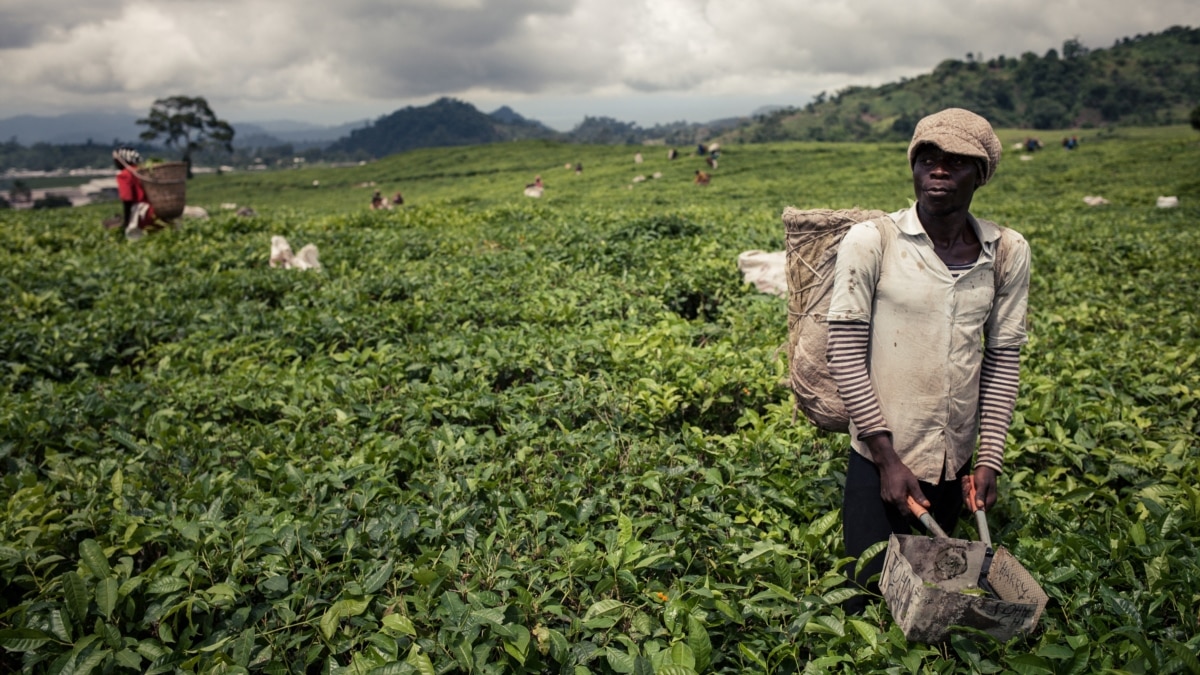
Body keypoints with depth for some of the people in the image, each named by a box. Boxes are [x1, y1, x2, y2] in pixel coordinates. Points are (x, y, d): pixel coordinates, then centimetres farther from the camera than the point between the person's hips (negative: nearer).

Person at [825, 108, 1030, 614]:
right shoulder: (871, 241, -12)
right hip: (881, 460, -3)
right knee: (871, 601, 3)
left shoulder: (1009, 254, 0)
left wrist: (990, 458, 0)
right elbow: (844, 352, -11)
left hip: (955, 464, 4)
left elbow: (1003, 358, 5)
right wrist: (888, 458, -12)